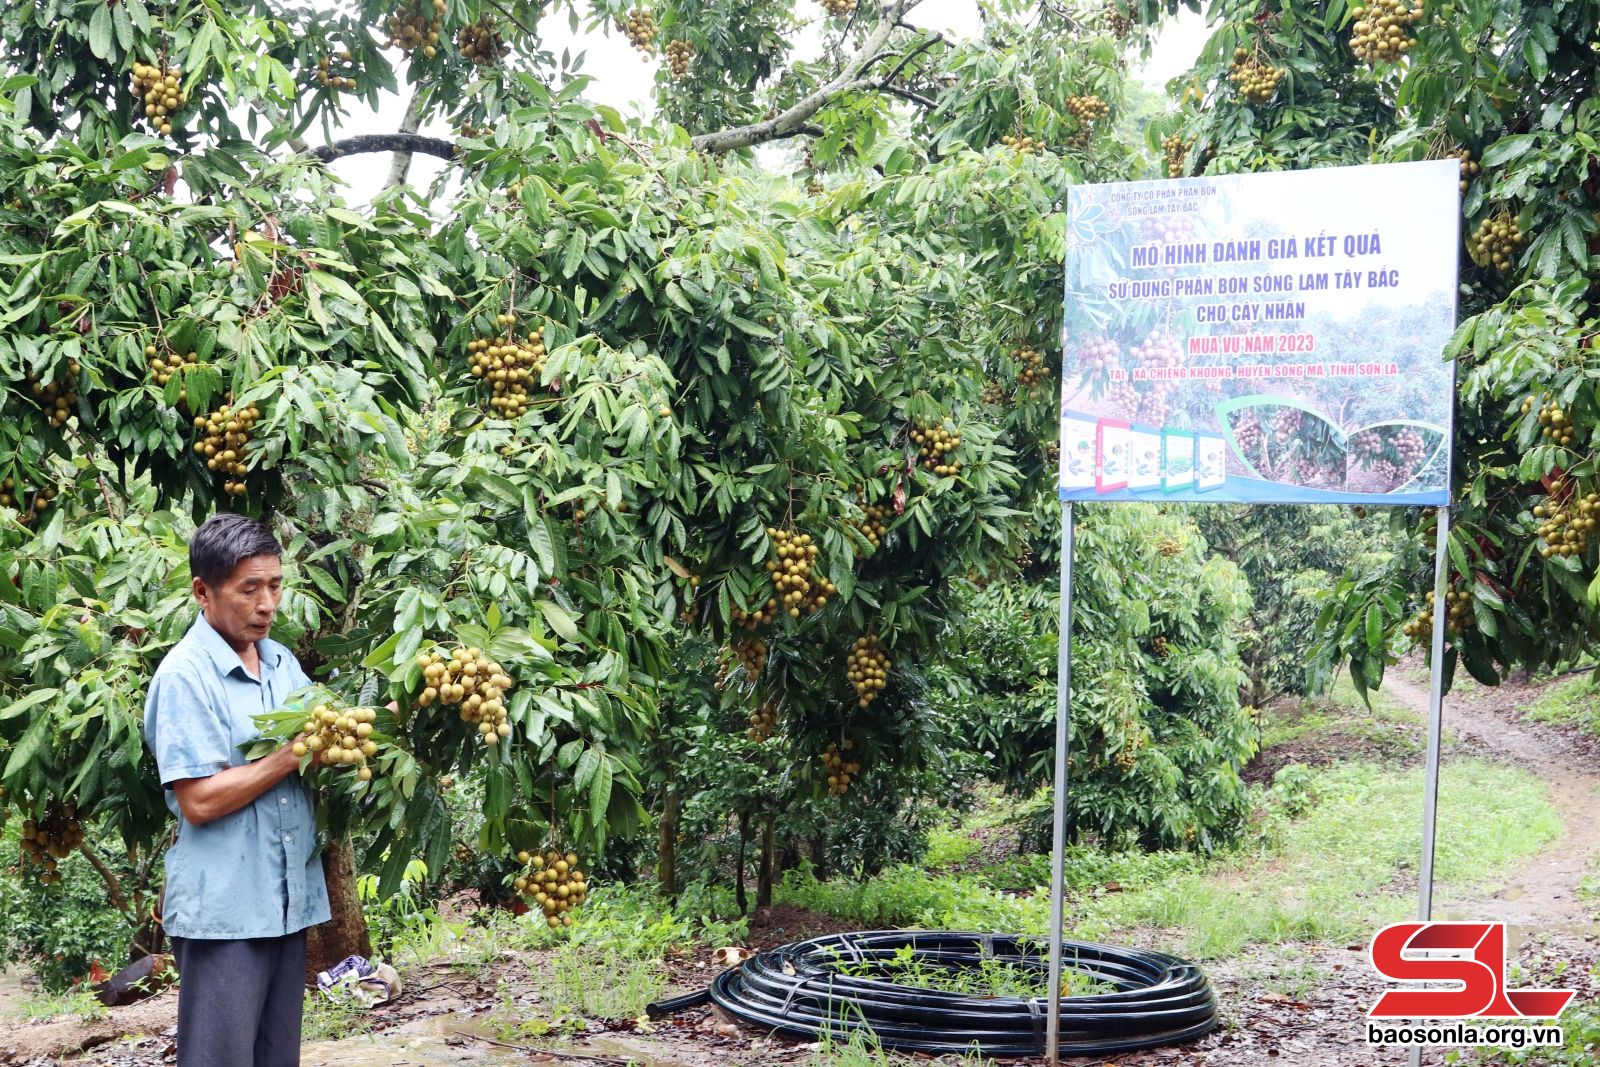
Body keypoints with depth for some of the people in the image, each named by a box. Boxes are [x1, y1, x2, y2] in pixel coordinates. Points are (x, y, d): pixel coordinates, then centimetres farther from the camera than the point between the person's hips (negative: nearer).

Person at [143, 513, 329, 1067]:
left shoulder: (282, 662, 10)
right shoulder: (185, 674, -12)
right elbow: (199, 801, -18)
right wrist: (296, 753, -17)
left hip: (290, 899, 7)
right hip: (224, 911, -7)